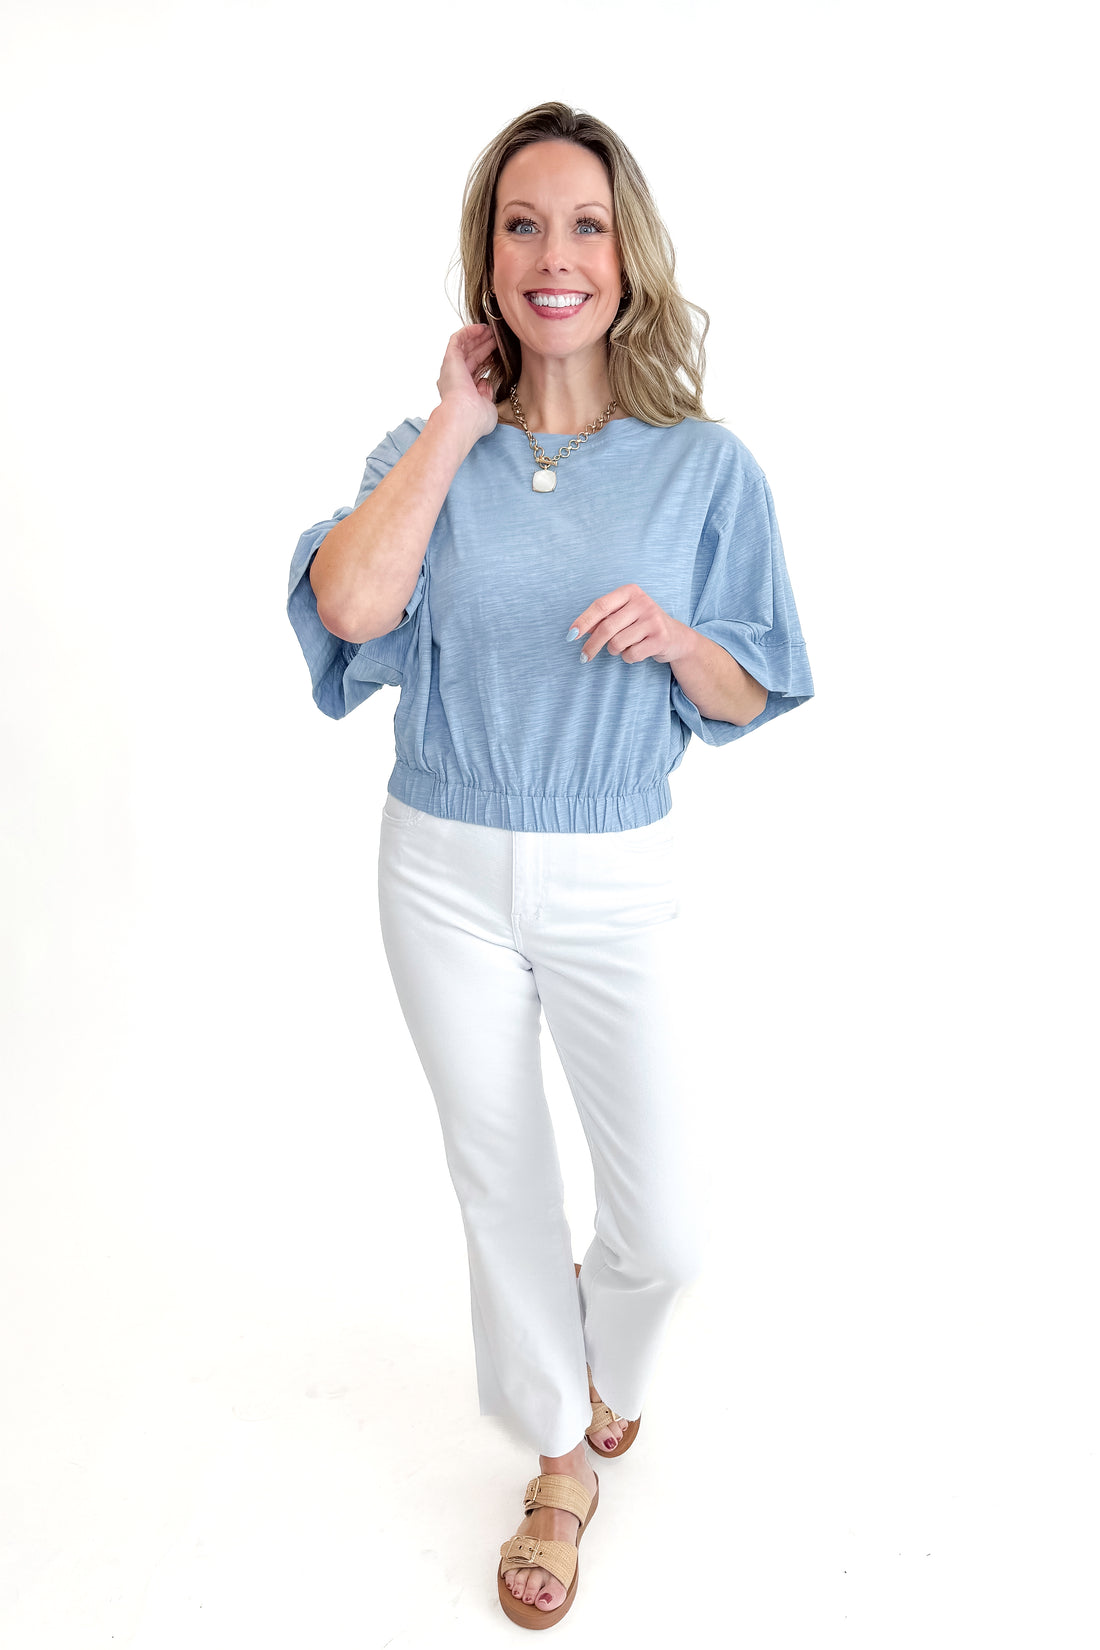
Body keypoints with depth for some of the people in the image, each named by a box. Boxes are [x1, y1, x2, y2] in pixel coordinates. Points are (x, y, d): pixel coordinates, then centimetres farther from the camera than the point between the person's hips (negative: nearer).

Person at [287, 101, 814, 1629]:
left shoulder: (704, 463, -3)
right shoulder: (432, 452, 0)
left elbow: (750, 700, 2)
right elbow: (347, 604, -20)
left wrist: (674, 634, -19)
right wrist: (459, 426, -12)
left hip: (615, 883, -1)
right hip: (446, 873, 1)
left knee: (663, 1231, 7)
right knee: (501, 1189, 15)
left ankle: (600, 1373, 45)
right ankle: (563, 1457, 41)